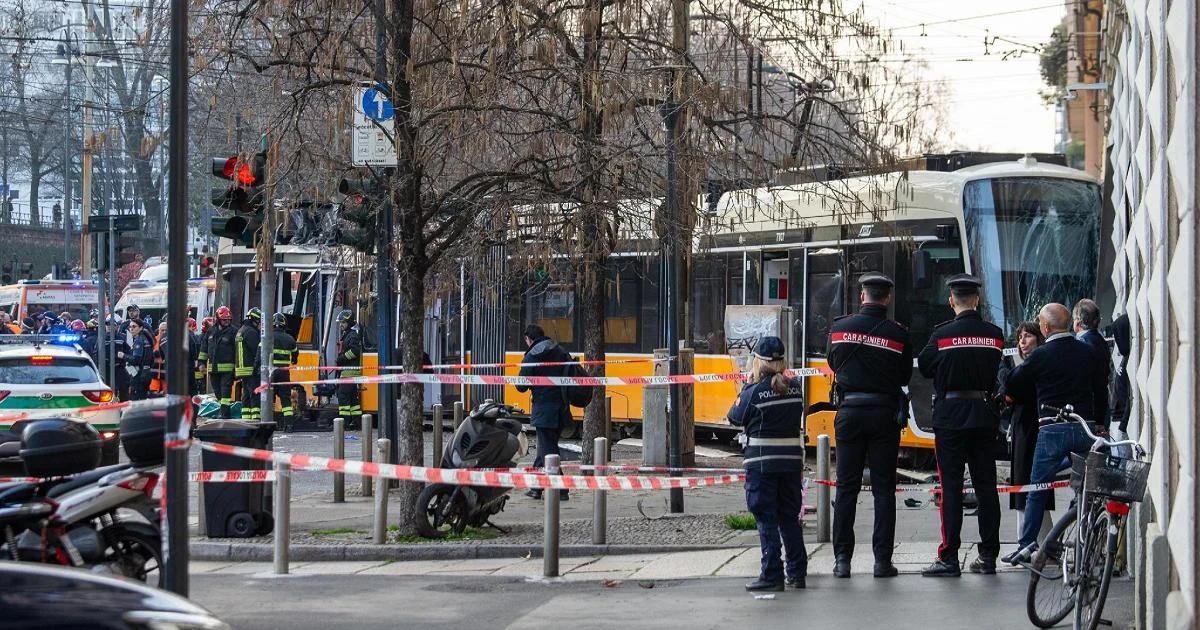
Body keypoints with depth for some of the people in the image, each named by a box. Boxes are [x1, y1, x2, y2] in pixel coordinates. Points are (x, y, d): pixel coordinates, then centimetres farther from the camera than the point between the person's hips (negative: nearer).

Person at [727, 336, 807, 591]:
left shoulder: (754, 392, -12)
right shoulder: (796, 389, 3)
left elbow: (735, 417, -1)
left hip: (762, 462, -5)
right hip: (791, 461, 5)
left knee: (766, 520, -1)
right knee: (789, 518, 14)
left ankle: (772, 575, -3)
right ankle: (797, 572, 18)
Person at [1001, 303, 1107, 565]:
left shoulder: (1041, 355, -7)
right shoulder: (1086, 351, 5)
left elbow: (1014, 386, 1)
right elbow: (1100, 385, 13)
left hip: (1052, 428, -3)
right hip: (1085, 426, 4)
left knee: (1037, 489, 4)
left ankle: (1026, 545, 1)